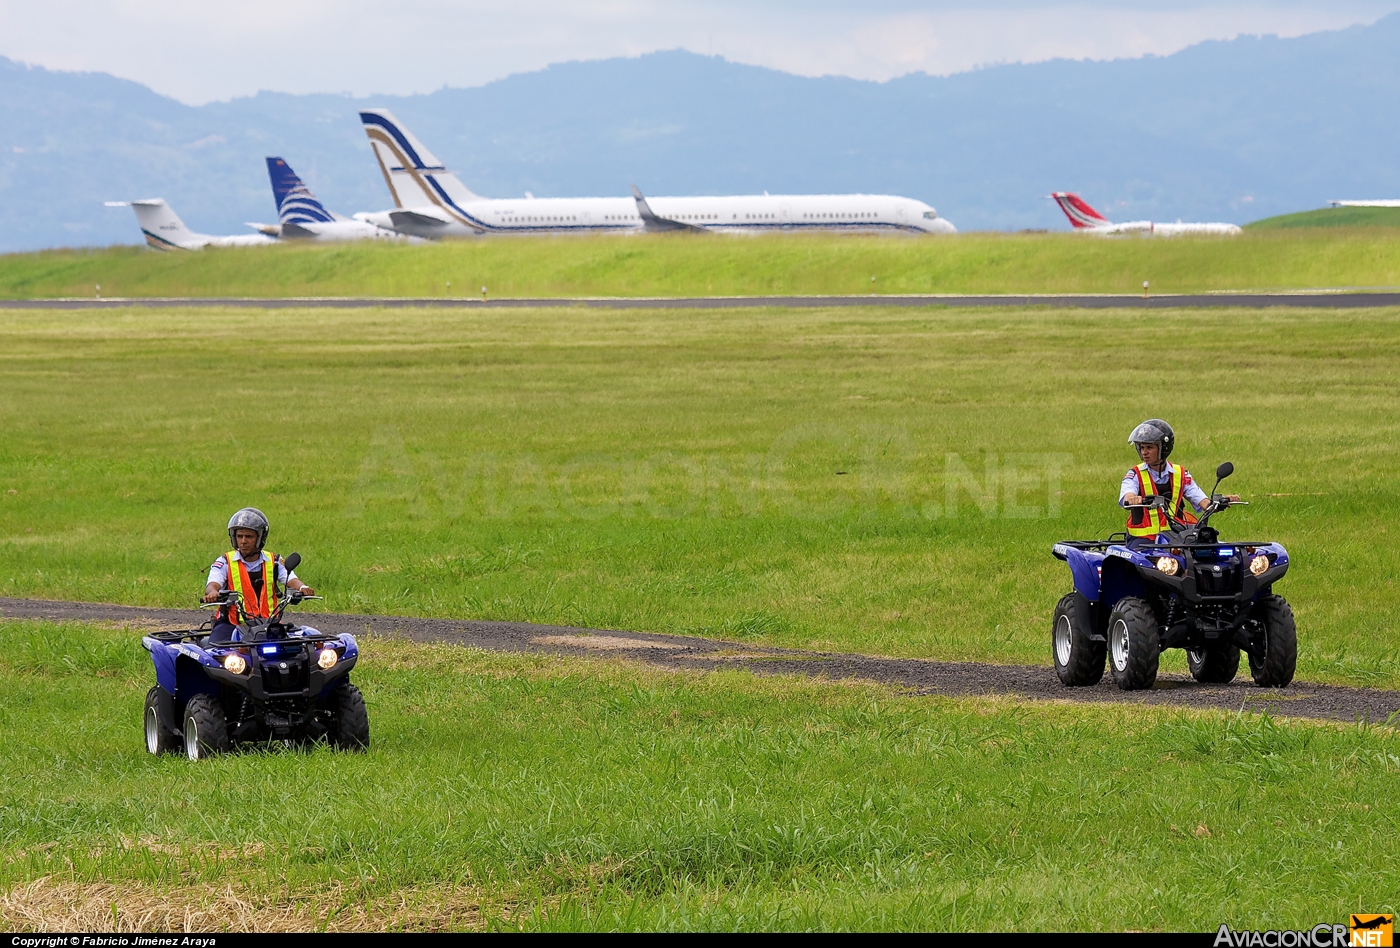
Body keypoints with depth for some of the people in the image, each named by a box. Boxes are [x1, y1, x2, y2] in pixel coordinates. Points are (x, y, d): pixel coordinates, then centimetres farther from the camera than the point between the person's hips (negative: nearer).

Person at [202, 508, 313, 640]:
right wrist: (212, 592, -38)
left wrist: (302, 587, -30)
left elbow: (291, 580, -4)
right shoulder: (225, 562, 4)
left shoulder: (273, 562, 10)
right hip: (231, 623, -1)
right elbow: (212, 584, -11)